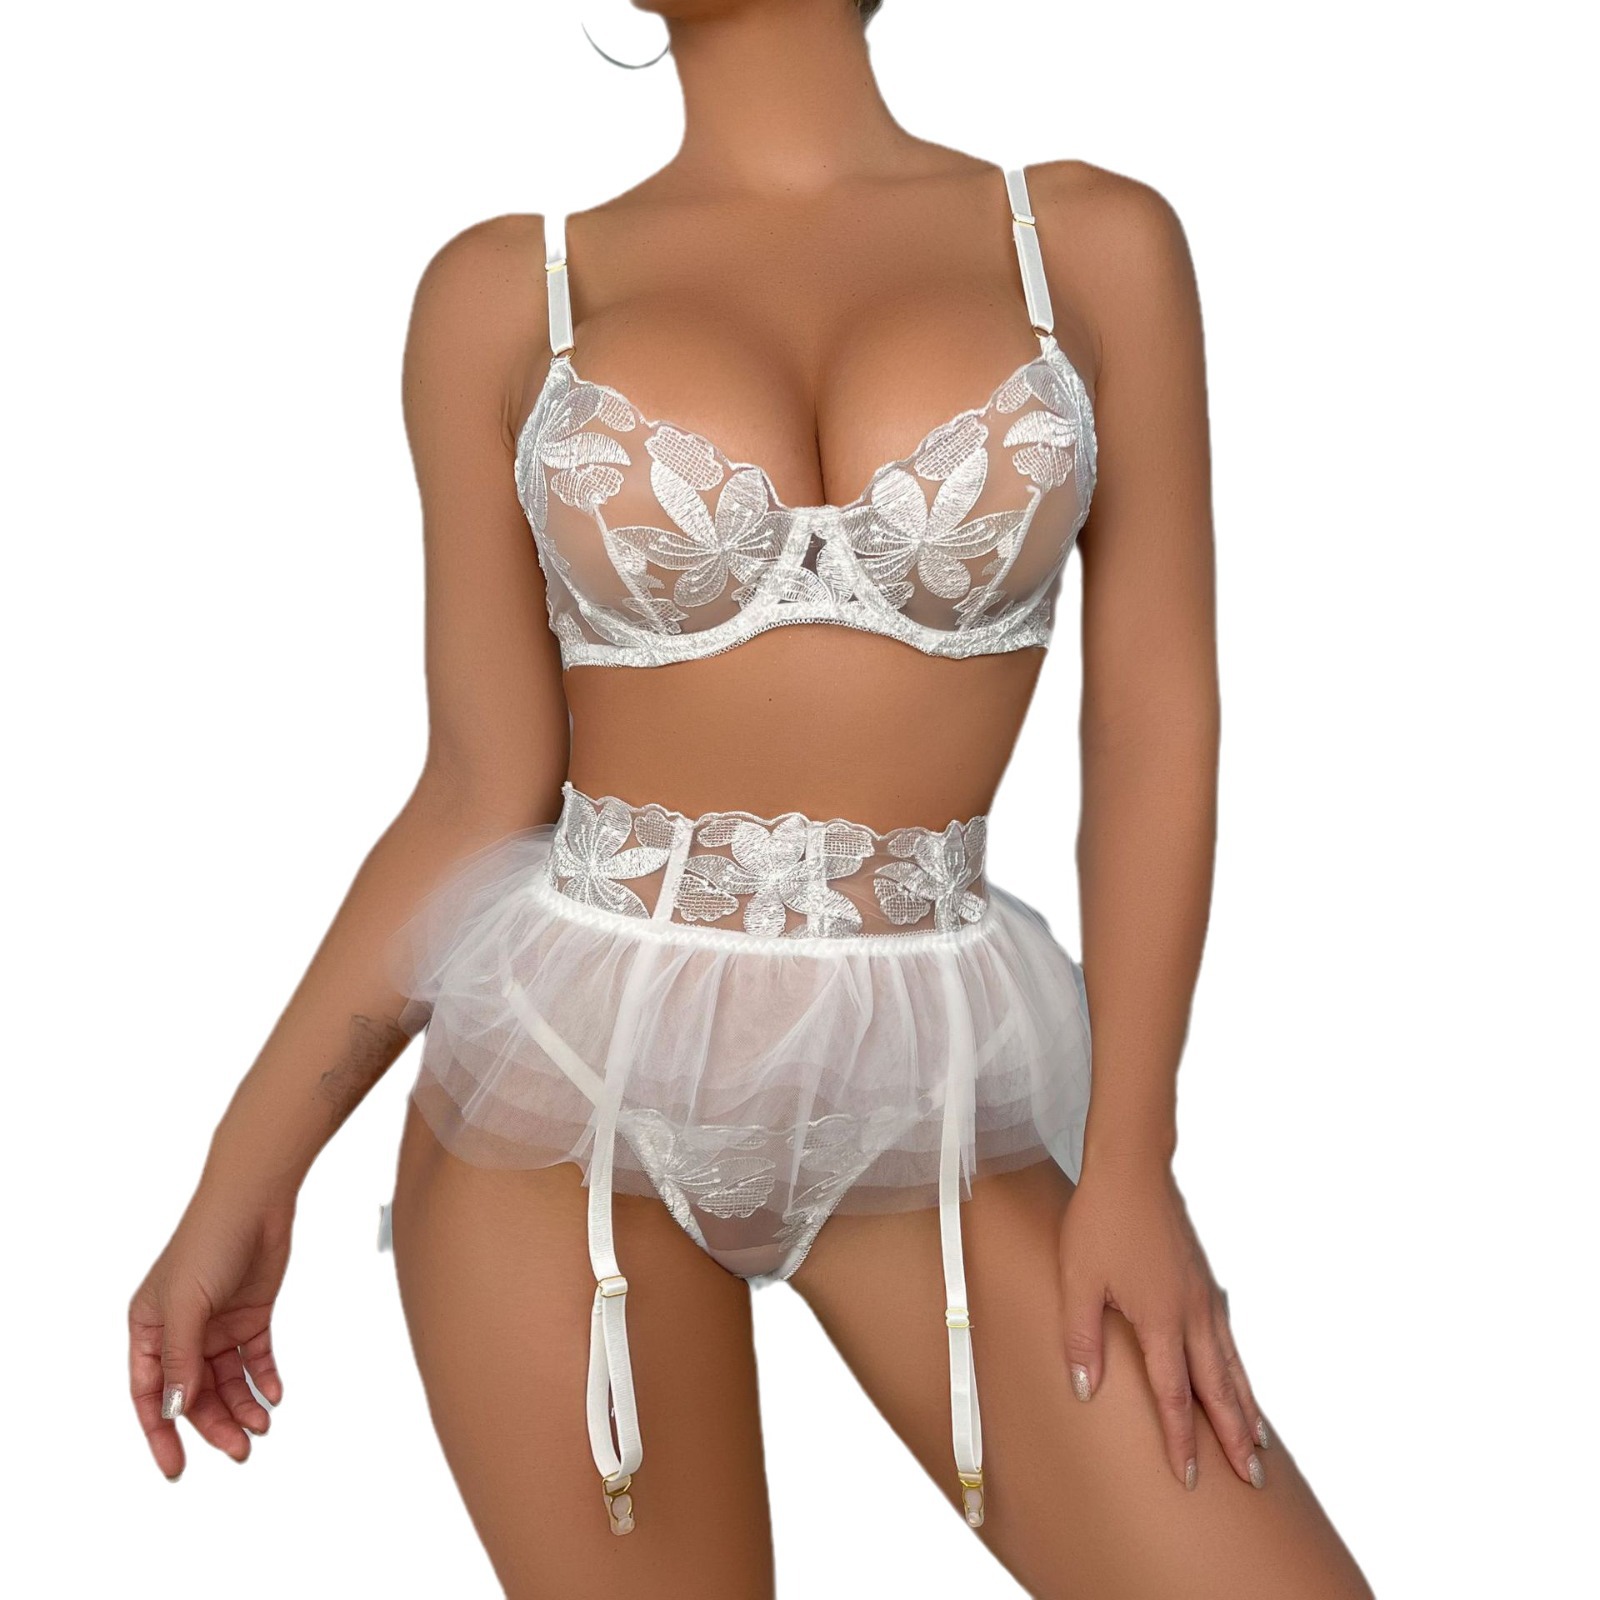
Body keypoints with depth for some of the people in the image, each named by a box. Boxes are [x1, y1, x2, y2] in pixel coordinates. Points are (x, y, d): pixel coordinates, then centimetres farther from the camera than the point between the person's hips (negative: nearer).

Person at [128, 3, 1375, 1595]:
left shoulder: (1097, 242, 2)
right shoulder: (506, 290, 1)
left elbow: (1159, 734, 0)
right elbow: (481, 791, 2)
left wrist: (1127, 1161, -6)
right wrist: (245, 1175, 0)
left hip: (925, 1088, 1)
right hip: (566, 1061, 0)